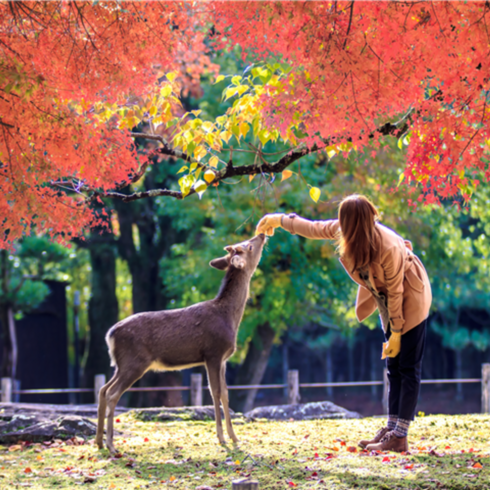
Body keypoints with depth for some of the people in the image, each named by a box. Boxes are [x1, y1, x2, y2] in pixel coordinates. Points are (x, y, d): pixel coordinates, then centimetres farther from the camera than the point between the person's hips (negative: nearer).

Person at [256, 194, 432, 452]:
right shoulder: (343, 230, -15)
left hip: (411, 298, -8)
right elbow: (314, 229, 5)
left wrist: (396, 333, -16)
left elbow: (395, 292, -24)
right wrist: (280, 220, 15)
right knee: (393, 367, 9)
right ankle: (391, 428, 11)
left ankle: (400, 437, -11)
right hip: (387, 298, 8)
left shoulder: (388, 248, -34)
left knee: (408, 368, -8)